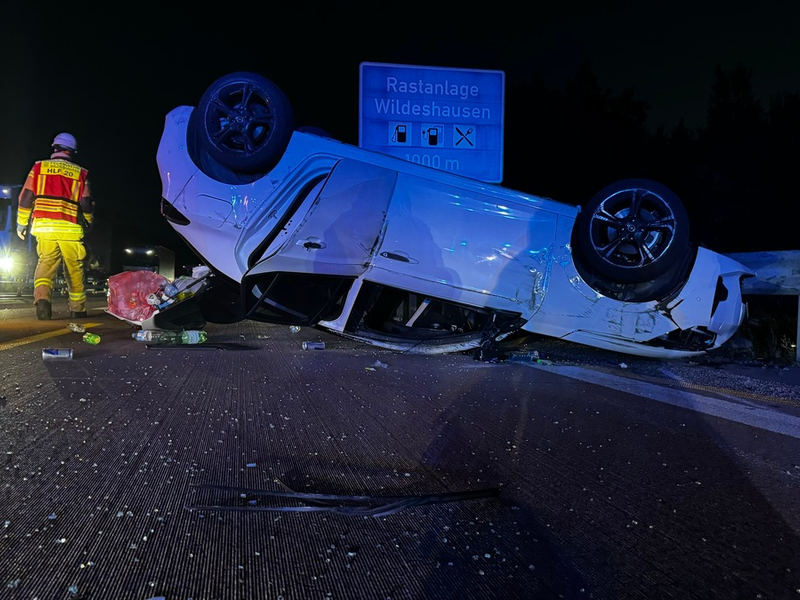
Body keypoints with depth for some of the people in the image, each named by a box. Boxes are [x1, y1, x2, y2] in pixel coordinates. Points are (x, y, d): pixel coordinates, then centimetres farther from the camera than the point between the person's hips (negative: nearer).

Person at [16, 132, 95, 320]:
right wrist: (87, 225, 24)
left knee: (46, 263, 2)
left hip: (44, 226, 1)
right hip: (70, 228, 0)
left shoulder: (39, 167, 11)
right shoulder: (80, 173, 10)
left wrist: (21, 223, 18)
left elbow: (26, 198, 9)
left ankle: (42, 298, -23)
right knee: (74, 269, 9)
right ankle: (78, 309, 15)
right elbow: (87, 205, 8)